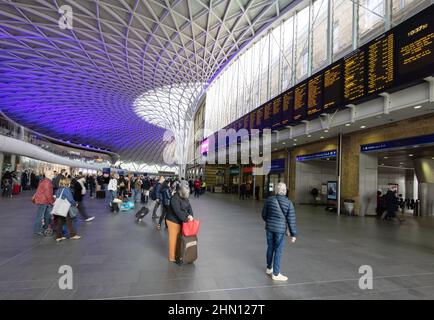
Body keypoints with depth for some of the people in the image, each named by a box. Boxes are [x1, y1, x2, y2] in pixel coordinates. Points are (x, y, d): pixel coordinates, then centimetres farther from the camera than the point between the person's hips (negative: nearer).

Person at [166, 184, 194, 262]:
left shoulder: (185, 198, 1)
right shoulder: (175, 199, -26)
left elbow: (189, 207, -1)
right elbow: (178, 212, -30)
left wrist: (190, 215, -19)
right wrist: (186, 218, -27)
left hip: (180, 221, 8)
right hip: (173, 221, -8)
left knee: (179, 238, 17)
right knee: (173, 239, 4)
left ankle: (177, 253, 33)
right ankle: (172, 257, 18)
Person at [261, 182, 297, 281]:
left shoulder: (269, 200, -4)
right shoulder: (289, 203, -11)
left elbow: (264, 214, 4)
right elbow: (291, 220, -9)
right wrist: (293, 234, -1)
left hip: (269, 227, 4)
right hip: (280, 229, -3)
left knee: (270, 248, 18)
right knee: (278, 251, 6)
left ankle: (269, 268, 35)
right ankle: (275, 274, 15)